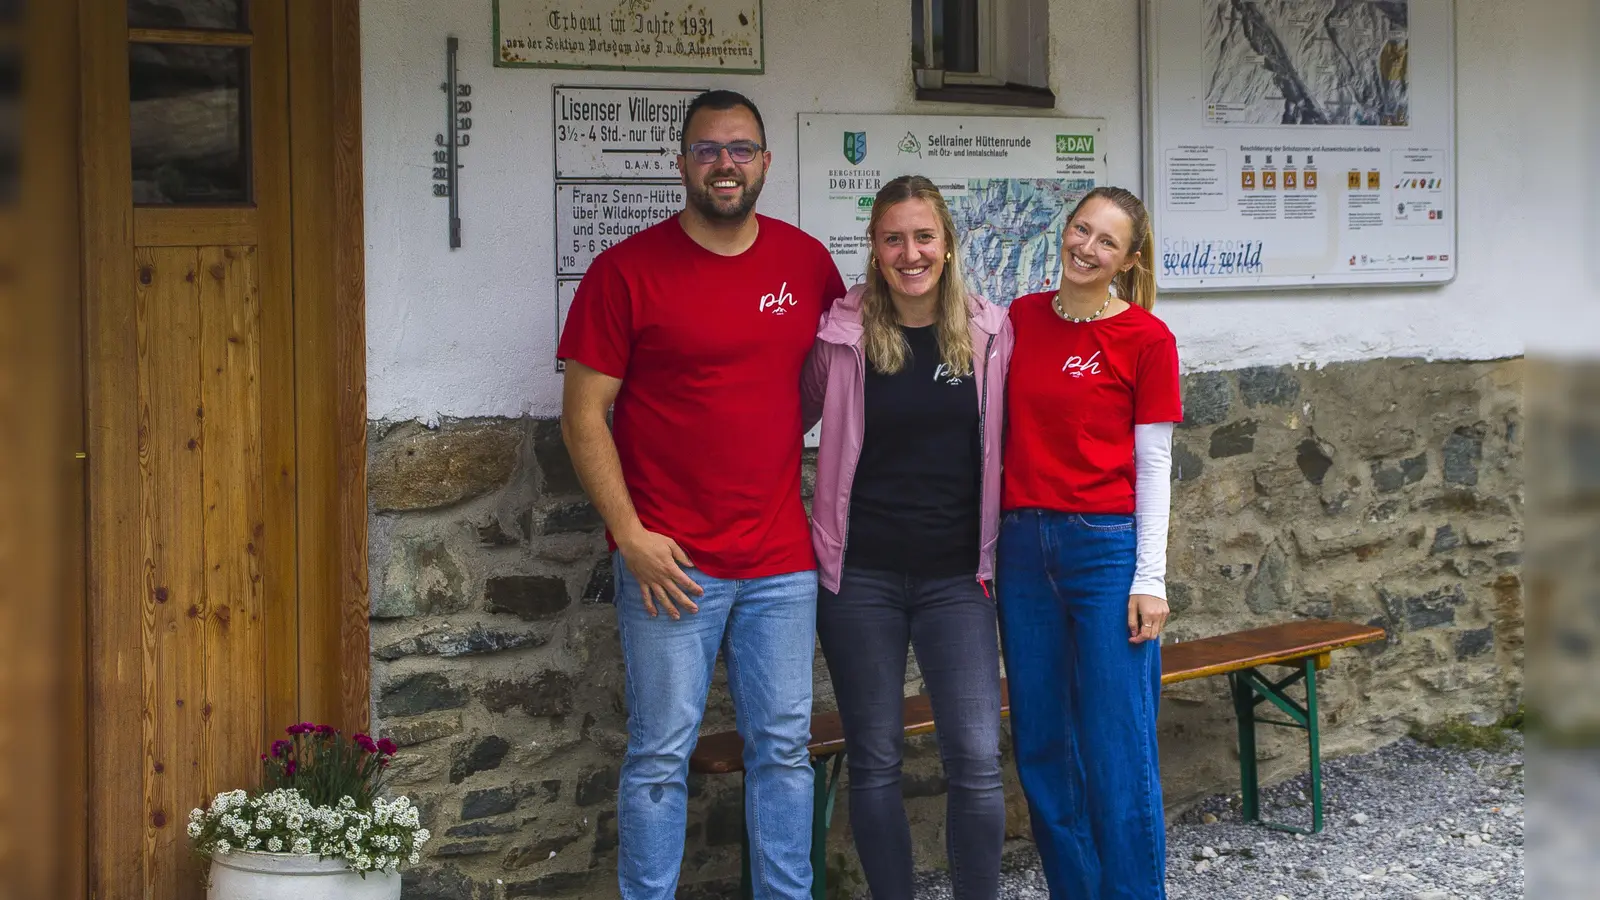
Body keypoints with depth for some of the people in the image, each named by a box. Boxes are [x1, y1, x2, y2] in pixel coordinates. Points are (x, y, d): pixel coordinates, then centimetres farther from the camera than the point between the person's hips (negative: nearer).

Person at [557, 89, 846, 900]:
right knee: (661, 755, 1)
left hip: (781, 559, 4)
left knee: (783, 747, 10)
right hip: (670, 560, -4)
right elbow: (583, 416, -5)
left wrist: (772, 441, 6)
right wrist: (630, 534, -12)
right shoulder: (627, 270, -5)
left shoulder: (806, 261, 7)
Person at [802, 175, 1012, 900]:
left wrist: (993, 545, 8)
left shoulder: (990, 332, 1)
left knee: (977, 760, -6)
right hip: (861, 574, -1)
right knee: (874, 760, 6)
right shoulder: (841, 331, -4)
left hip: (954, 574, 1)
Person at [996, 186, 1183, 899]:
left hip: (1107, 546, -4)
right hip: (1024, 545, 4)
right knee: (1041, 746, 9)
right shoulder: (1021, 318, 7)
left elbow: (1153, 463, -4)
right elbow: (1001, 433, 12)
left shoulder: (1145, 338, -4)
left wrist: (1150, 579, -7)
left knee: (1117, 752, -2)